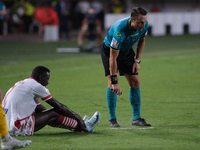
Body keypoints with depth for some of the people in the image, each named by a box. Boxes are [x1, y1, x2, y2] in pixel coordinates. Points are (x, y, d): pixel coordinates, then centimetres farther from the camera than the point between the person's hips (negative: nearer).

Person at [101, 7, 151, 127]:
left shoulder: (144, 25, -22)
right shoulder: (120, 30, -40)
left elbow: (142, 41, 3)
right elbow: (113, 58, -36)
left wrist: (137, 61, -4)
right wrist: (114, 82, -35)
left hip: (127, 51, 6)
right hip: (109, 50, -5)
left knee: (135, 82, -3)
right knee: (112, 83, -17)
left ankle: (137, 118, 3)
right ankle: (112, 119, -7)